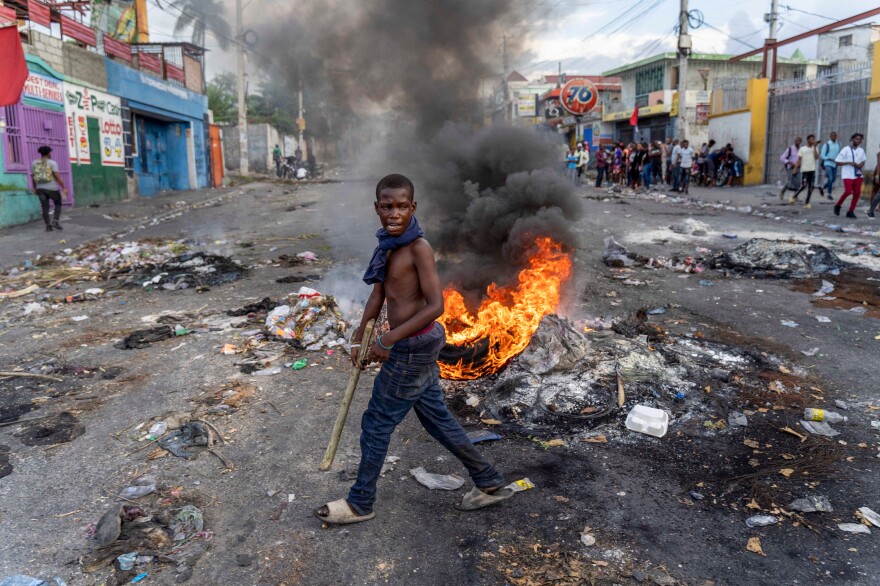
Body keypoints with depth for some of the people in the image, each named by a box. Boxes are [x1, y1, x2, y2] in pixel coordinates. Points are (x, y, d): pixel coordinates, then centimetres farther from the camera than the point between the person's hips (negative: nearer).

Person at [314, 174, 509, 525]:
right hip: (417, 345, 9)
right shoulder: (388, 245, 6)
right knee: (437, 418, 19)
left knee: (377, 423, 5)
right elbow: (378, 295, 13)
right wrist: (360, 336, 11)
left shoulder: (418, 248, -19)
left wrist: (387, 341, -22)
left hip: (413, 348, -9)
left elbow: (436, 305, -24)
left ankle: (360, 504, 25)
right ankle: (489, 483, 32)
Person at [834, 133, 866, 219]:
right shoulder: (846, 150, -6)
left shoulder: (861, 150, 10)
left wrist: (861, 165, -2)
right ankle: (838, 206, 8)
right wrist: (849, 163, -18)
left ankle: (851, 211, 9)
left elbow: (863, 161, 21)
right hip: (848, 175, -5)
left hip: (858, 174, 5)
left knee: (857, 193, 0)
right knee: (848, 191, -16)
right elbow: (838, 162, -7)